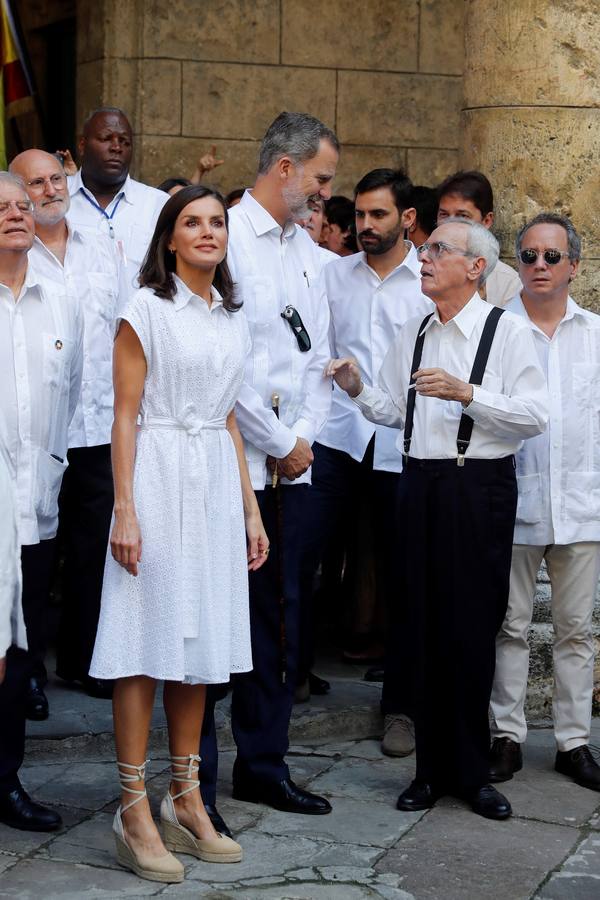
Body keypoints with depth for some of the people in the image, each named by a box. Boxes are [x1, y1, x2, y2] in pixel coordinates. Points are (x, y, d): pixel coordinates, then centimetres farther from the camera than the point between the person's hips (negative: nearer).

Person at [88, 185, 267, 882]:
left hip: (215, 484, 6)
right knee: (146, 641, -4)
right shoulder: (146, 310, -4)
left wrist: (250, 508, 15)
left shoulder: (232, 319, 14)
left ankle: (185, 799, 18)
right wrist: (124, 510, -14)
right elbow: (126, 415, -7)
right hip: (159, 477, -6)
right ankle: (135, 812, 1)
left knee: (200, 640, 9)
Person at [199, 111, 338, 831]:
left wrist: (305, 436, 3)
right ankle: (195, 780, 6)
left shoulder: (306, 249, 15)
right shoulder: (226, 237, -10)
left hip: (291, 465, 8)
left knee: (278, 619, 12)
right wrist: (279, 442, -9)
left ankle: (263, 765, 22)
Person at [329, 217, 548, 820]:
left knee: (471, 629, -1)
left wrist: (468, 393, -19)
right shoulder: (412, 335, 14)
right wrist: (359, 390, 1)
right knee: (421, 627, 6)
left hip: (480, 485, -5)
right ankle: (432, 767, 17)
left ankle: (470, 772, 12)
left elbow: (535, 414, -11)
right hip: (419, 482, 5)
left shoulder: (508, 333, -4)